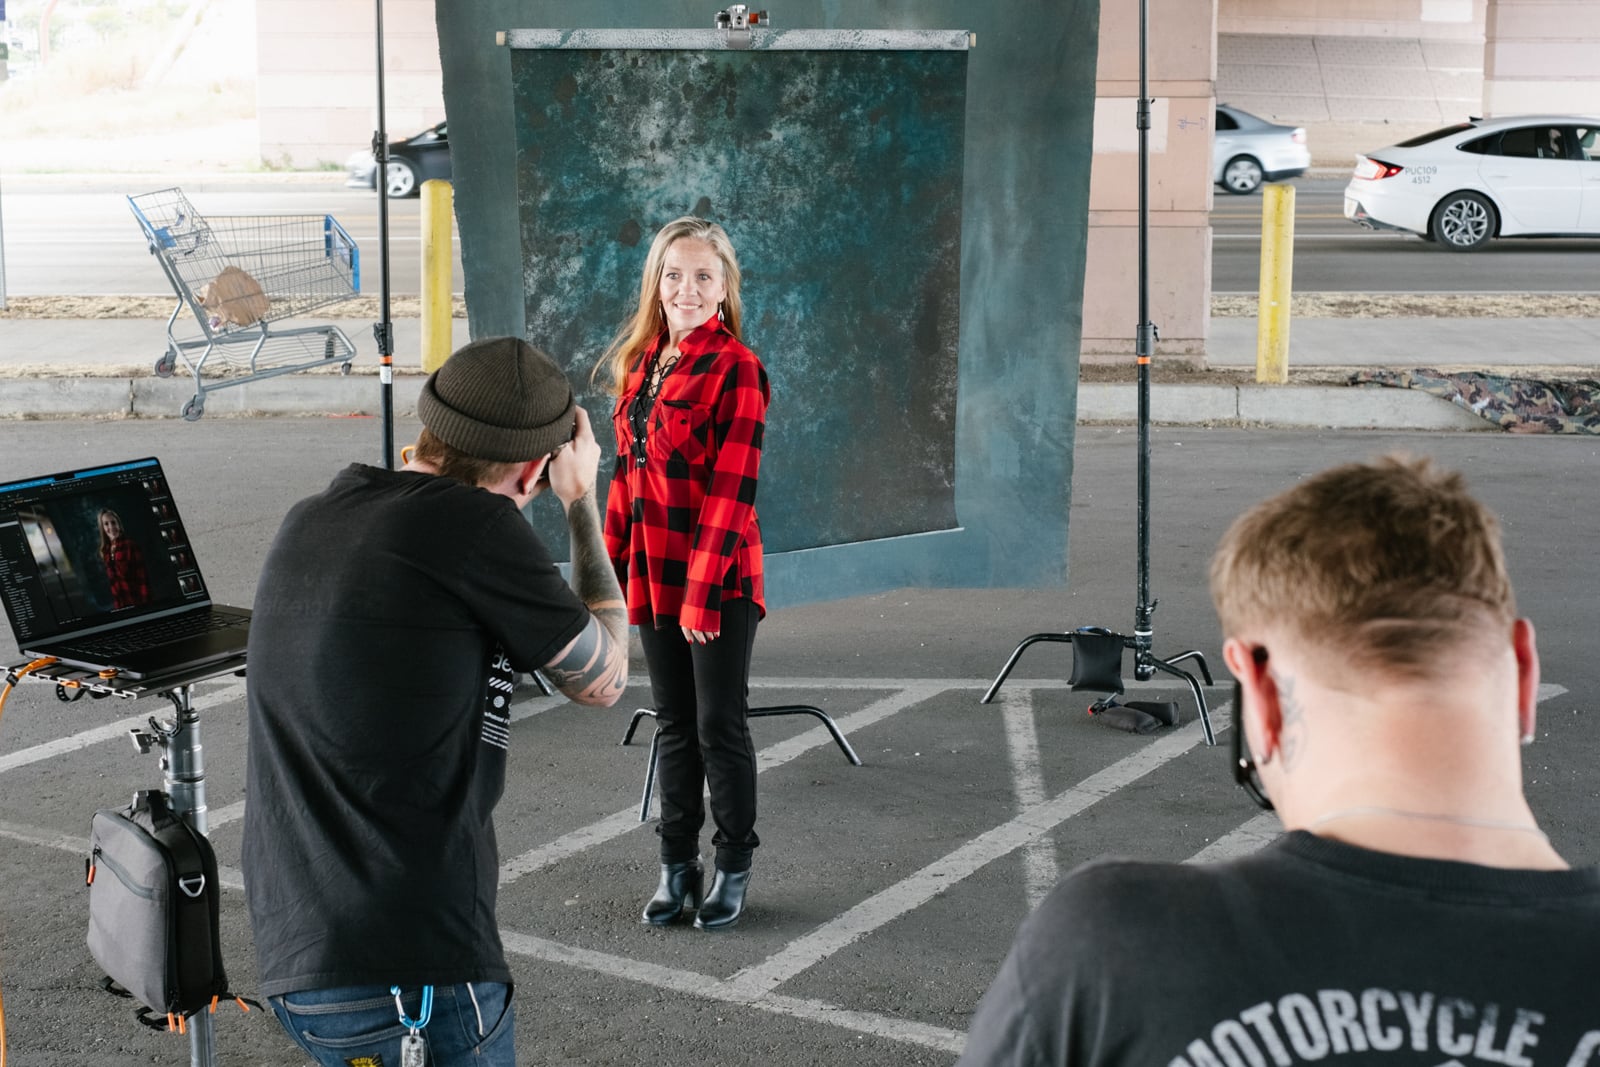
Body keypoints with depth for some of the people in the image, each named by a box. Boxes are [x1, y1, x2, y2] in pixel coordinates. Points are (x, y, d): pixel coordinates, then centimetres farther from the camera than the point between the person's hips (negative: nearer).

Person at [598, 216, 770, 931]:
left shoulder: (735, 368, -12)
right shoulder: (642, 362, 10)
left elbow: (732, 489, -16)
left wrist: (704, 590, -19)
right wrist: (613, 562, 10)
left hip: (718, 578, -6)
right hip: (653, 575, 6)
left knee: (720, 725, 3)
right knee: (674, 724, 14)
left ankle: (733, 870, 18)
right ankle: (677, 866, 24)